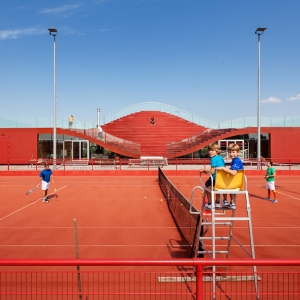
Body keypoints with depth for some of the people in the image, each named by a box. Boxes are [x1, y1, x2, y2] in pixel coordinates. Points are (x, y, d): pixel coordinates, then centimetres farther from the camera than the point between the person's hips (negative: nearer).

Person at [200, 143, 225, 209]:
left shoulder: (213, 159, -16)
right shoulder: (221, 158, 10)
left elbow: (212, 172, -20)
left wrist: (204, 170, -2)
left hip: (215, 179, -8)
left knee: (207, 184, 20)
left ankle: (209, 204, 22)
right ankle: (217, 203, 47)